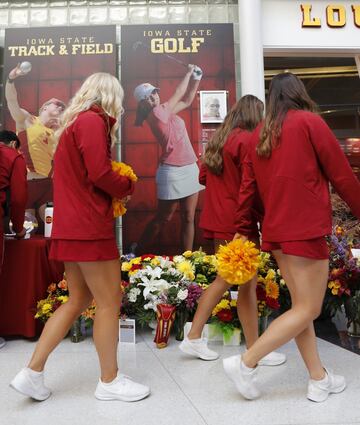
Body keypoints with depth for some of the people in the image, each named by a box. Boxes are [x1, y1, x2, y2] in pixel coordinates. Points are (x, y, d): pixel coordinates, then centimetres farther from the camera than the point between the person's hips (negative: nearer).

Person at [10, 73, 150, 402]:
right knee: (109, 301, 1)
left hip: (73, 226, 10)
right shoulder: (92, 121, -9)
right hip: (90, 226, -10)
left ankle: (32, 373, 19)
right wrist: (127, 186, 0)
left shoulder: (74, 122, 21)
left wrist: (114, 191, 7)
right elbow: (100, 174, -19)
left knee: (78, 300, 15)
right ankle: (109, 382, 15)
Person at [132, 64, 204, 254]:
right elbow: (178, 94, -9)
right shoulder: (156, 114, -13)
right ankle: (136, 250, 20)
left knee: (189, 217, 7)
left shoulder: (166, 111, 11)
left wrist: (196, 79, 8)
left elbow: (186, 101, 21)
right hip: (172, 172, -8)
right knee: (163, 218, 4)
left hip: (190, 168, 8)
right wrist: (189, 73, 3)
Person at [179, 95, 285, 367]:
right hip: (238, 220, -8)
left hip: (218, 219, 8)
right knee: (248, 283, 2)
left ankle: (193, 338, 22)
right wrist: (265, 217, -6)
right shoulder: (247, 140, -11)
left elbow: (203, 177, 16)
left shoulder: (218, 139, 13)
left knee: (225, 279, 17)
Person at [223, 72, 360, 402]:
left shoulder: (260, 134, 10)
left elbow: (247, 186, 8)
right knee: (308, 310, 2)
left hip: (276, 230, 7)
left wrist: (242, 230, 13)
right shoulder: (309, 122, -5)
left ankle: (318, 378, 23)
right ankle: (245, 363, 2)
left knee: (300, 304, 14)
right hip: (306, 228, -7)